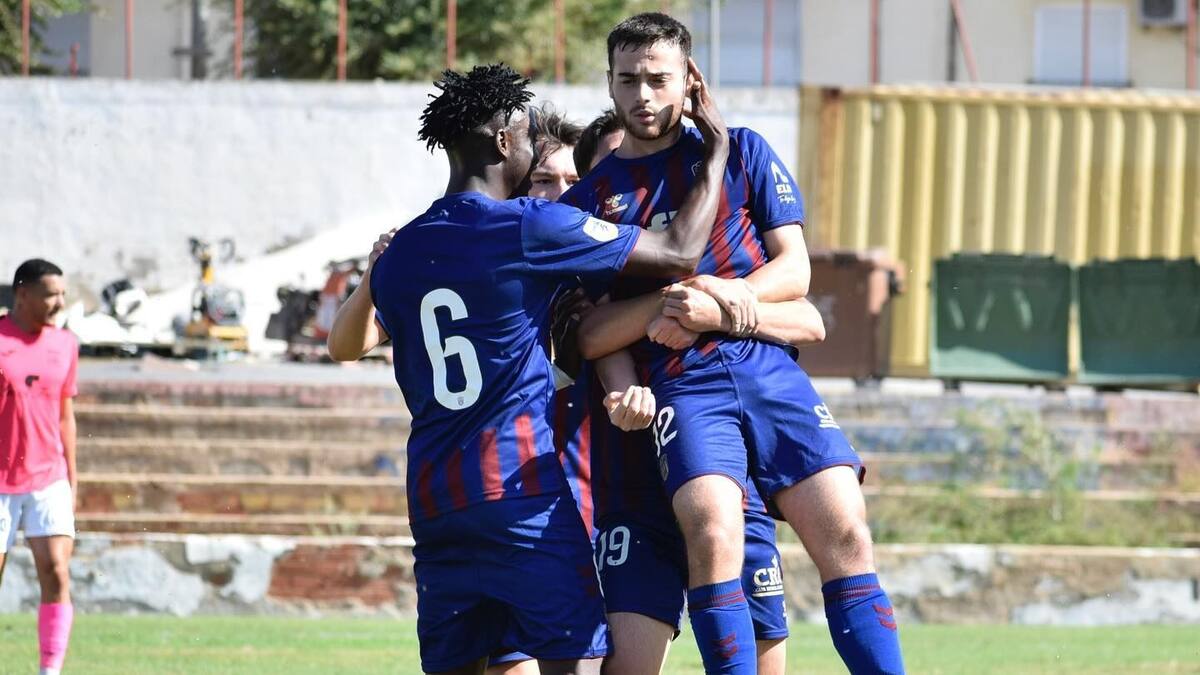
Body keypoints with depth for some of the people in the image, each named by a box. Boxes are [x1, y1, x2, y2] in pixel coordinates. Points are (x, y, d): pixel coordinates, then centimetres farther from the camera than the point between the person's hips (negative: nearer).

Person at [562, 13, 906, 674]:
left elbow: (794, 270, 9)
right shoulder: (586, 201, 11)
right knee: (713, 532, -27)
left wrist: (725, 294, -10)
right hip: (682, 384, -1)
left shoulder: (742, 152, 14)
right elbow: (585, 334, 4)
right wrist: (663, 305, -12)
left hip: (772, 369, 1)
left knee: (845, 536, -13)